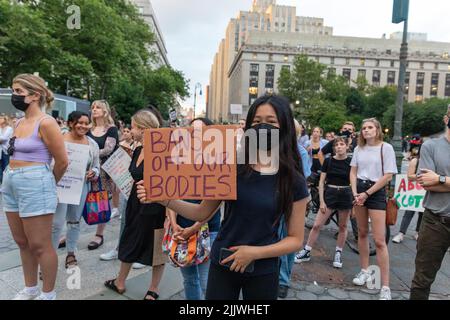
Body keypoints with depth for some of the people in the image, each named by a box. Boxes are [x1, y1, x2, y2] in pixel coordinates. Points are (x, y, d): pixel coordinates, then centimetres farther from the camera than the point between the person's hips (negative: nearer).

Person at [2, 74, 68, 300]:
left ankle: (48, 294, 19)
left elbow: (63, 162, -11)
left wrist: (47, 184, 4)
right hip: (11, 183, 9)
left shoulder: (45, 123, -13)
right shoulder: (19, 123, 11)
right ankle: (30, 289, 35)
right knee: (22, 242, 18)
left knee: (39, 245, 1)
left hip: (34, 185, -9)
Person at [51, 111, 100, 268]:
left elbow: (97, 167, 9)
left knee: (74, 221, 15)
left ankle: (71, 254, 29)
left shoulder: (92, 144, 4)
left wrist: (93, 173, -11)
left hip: (81, 186, 4)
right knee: (57, 223, -6)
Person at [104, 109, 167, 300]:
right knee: (129, 243, 22)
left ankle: (153, 290, 30)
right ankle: (120, 282, 43)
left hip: (154, 208, -8)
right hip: (135, 205, 8)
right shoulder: (138, 151, 6)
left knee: (156, 248, 9)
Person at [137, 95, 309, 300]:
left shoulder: (294, 182, -10)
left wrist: (255, 253, -17)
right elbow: (202, 212, -2)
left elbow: (295, 240, -5)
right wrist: (163, 198, -15)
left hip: (263, 272, -1)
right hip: (222, 264, 1)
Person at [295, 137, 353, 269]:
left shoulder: (351, 162, -2)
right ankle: (306, 252, 10)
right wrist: (322, 201, -6)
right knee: (317, 225, -1)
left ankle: (338, 253, 27)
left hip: (345, 195, 0)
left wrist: (355, 201, -4)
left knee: (343, 227, 10)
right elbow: (322, 182, 0)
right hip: (330, 193, 0)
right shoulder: (328, 161, -1)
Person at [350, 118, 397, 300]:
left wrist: (367, 193, -12)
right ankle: (364, 271, 27)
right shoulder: (359, 149, 7)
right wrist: (355, 193, -6)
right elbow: (353, 172, 9)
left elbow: (388, 176, -11)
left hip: (376, 192, -5)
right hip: (359, 191, 5)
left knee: (379, 240, -8)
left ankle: (385, 287, -1)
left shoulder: (386, 148, -7)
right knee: (362, 233, 12)